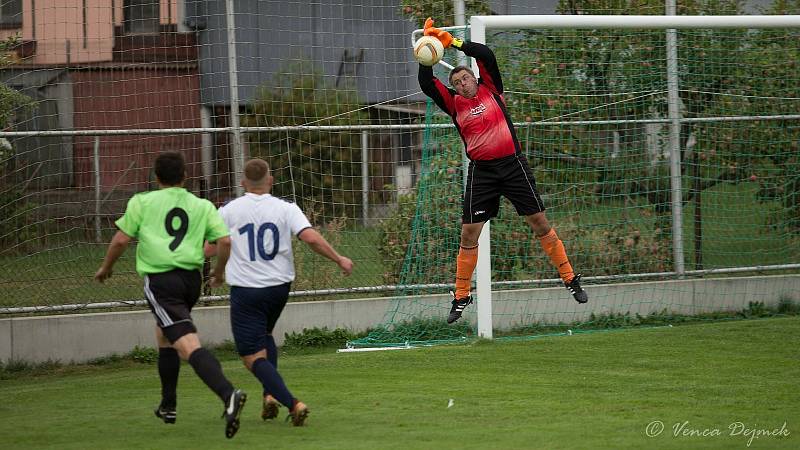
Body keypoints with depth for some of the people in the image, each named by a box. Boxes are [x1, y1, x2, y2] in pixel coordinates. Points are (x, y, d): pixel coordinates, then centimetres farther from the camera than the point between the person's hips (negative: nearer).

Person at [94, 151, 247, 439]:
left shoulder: (142, 202, 3)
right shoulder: (202, 206, 11)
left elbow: (121, 240, 2)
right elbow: (225, 241, 2)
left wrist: (106, 268, 20)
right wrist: (219, 272, 21)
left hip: (160, 280, -5)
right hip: (191, 278, 5)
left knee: (188, 345, -16)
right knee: (164, 336, 28)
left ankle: (229, 394, -37)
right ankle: (168, 406, 35)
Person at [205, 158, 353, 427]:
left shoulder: (229, 211, -3)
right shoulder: (285, 209, -2)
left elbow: (210, 250, 2)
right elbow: (311, 238, -13)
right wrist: (339, 260, -1)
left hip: (245, 290, -3)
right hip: (279, 287, 3)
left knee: (253, 357, -1)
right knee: (264, 336, 30)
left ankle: (292, 403, -21)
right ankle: (270, 395, 14)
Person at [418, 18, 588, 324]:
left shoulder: (491, 89, 5)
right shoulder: (454, 104, 8)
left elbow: (486, 55, -9)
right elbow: (427, 84, -4)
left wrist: (454, 42, -13)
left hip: (513, 164, -1)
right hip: (481, 171, 1)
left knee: (540, 223, 1)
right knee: (468, 234, -2)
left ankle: (570, 279, 11)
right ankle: (461, 297, 7)